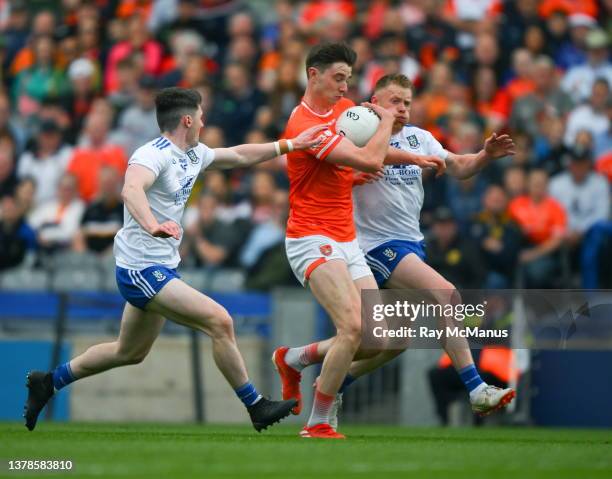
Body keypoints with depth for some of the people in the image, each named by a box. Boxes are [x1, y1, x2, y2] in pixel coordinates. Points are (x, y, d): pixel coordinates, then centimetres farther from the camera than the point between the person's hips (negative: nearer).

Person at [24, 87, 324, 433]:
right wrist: (152, 225, -58)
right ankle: (256, 407, -6)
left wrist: (289, 145, 22)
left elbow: (238, 156, 26)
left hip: (161, 268, 11)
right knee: (220, 321, -16)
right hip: (143, 270, -11)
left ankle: (49, 382, 33)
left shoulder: (193, 154, 10)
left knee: (130, 353, 21)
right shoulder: (155, 155, -20)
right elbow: (131, 188, -40)